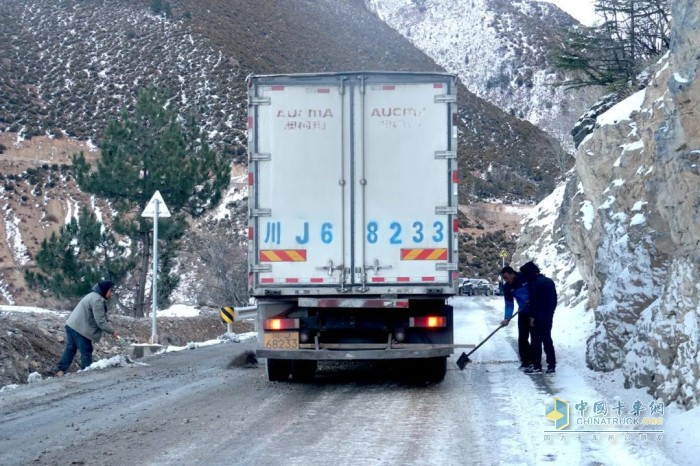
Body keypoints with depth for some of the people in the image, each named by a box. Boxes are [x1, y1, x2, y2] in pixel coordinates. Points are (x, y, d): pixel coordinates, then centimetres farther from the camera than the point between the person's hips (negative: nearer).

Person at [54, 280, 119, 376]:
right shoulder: (97, 300, -18)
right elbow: (100, 321, -21)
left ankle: (60, 370, 14)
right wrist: (112, 331, -13)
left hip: (71, 325, 10)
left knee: (70, 349, 14)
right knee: (86, 351, -1)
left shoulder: (94, 296, 17)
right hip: (80, 328, -10)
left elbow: (101, 316, 21)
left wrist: (108, 322, 3)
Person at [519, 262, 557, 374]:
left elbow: (534, 301, -18)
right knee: (547, 340, 13)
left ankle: (537, 366, 0)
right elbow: (554, 299, 16)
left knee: (536, 341, -1)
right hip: (548, 317, 8)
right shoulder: (549, 281, 12)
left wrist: (532, 316, -14)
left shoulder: (534, 283, -14)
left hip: (538, 318, -8)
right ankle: (551, 365, 12)